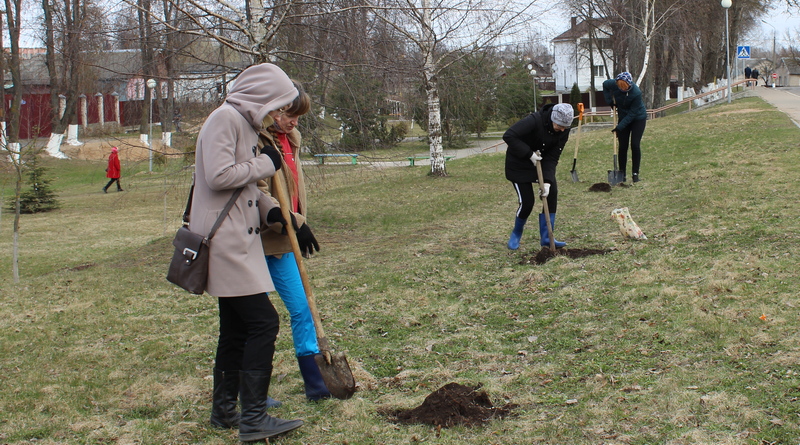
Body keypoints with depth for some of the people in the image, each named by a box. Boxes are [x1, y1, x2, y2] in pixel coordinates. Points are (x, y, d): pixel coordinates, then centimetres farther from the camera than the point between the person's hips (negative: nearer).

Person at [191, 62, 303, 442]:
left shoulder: (245, 124, 18)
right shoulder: (225, 119, -13)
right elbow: (219, 175, -23)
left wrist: (270, 210, 4)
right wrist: (264, 164, -11)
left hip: (238, 242, 10)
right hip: (225, 242, -10)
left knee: (236, 329, 14)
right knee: (263, 322, -12)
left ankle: (224, 411, 24)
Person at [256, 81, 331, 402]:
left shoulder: (290, 138, 12)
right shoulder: (256, 140, -16)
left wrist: (298, 224, 17)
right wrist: (295, 222, -21)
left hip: (286, 240, 8)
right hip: (262, 240, -8)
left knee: (302, 309, 8)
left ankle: (316, 383, 15)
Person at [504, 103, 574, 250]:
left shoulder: (563, 131, -13)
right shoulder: (534, 120, -32)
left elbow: (552, 158, -12)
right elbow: (509, 136, -36)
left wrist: (547, 181, -24)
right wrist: (529, 154, -34)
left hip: (541, 162, 6)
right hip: (519, 164, -6)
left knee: (551, 192, -10)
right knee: (527, 202, -9)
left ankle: (546, 237, 1)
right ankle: (516, 234, 20)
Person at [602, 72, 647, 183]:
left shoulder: (636, 93, -32)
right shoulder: (613, 84, -19)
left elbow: (632, 113, -25)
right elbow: (605, 85, 7)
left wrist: (619, 127, -27)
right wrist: (610, 101, -4)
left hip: (638, 118, -4)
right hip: (623, 118, 4)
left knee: (635, 145, -10)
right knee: (622, 147, 0)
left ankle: (635, 174, -1)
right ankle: (622, 175, 7)